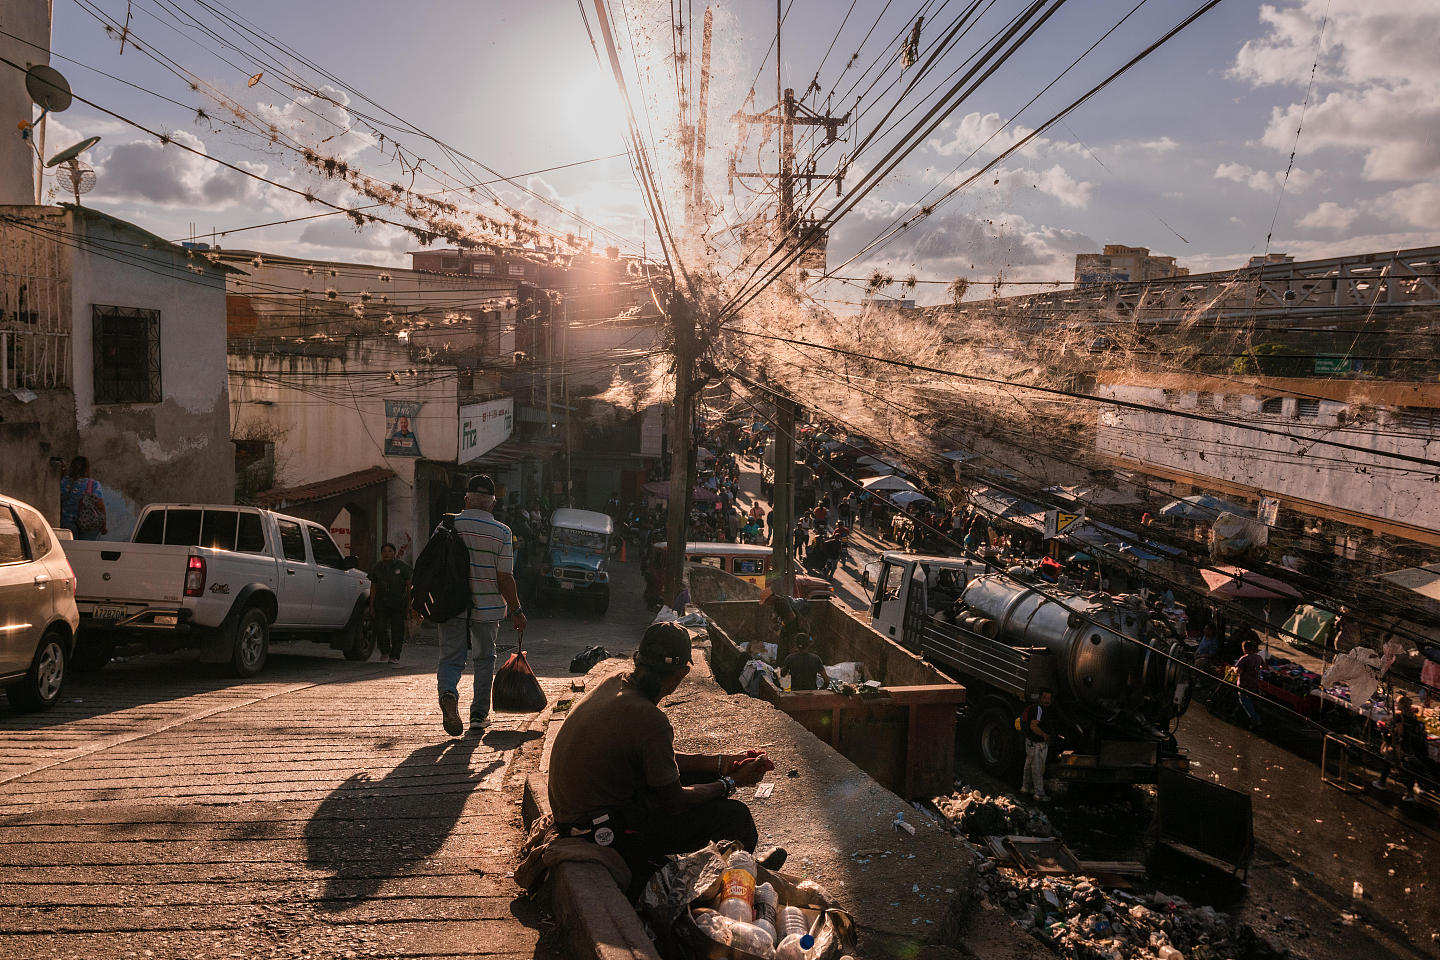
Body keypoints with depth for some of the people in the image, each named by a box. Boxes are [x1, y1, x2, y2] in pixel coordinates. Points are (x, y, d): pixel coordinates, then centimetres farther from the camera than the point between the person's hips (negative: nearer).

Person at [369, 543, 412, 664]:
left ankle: (395, 656, 8)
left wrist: (409, 603, -3)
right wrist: (371, 606, 7)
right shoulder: (377, 568, 7)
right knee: (380, 627, -9)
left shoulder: (402, 566, -1)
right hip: (382, 601, 2)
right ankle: (385, 650, 13)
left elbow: (408, 585, 2)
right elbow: (373, 588, 10)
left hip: (399, 602, -2)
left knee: (397, 629, -1)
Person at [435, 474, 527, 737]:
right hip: (487, 607, -1)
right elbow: (505, 578, -10)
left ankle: (448, 692, -23)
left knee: (450, 657, 6)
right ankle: (479, 713, 20)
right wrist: (516, 611, 0)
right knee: (484, 660, 16)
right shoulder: (501, 532, -8)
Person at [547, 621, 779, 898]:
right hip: (604, 832, -9)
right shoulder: (649, 719, -28)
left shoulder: (618, 683, -1)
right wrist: (731, 783, -2)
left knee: (703, 776, 17)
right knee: (733, 814, -7)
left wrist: (719, 763, 11)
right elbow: (674, 802, -16)